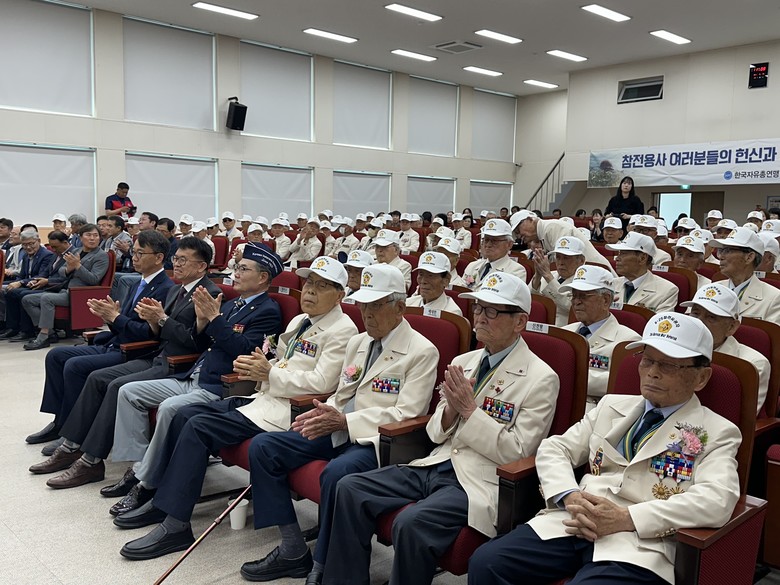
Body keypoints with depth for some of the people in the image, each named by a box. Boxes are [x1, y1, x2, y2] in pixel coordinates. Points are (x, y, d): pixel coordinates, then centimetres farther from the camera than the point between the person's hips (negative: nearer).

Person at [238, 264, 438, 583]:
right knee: (262, 446, -5)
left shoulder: (422, 351, -8)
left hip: (377, 439, -8)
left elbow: (406, 413, -16)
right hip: (338, 431, 8)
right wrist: (325, 413, -5)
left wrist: (345, 421, -23)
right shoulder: (357, 342, 16)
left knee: (337, 472, -37)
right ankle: (293, 549, -1)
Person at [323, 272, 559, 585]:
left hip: (480, 481, -7)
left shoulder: (541, 379, -7)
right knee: (350, 488, -6)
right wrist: (451, 408, -8)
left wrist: (469, 409, -16)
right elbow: (436, 433, 14)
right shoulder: (463, 362, 12)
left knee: (411, 523, -30)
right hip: (435, 465, 7)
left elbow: (517, 453, -11)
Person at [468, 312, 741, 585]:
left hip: (639, 543, -4)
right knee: (486, 562, -18)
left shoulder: (717, 433, 7)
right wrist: (570, 497, -7)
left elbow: (716, 501, -11)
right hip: (574, 523, 5)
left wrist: (625, 518, -19)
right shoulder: (612, 406, 20)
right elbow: (554, 448, 15)